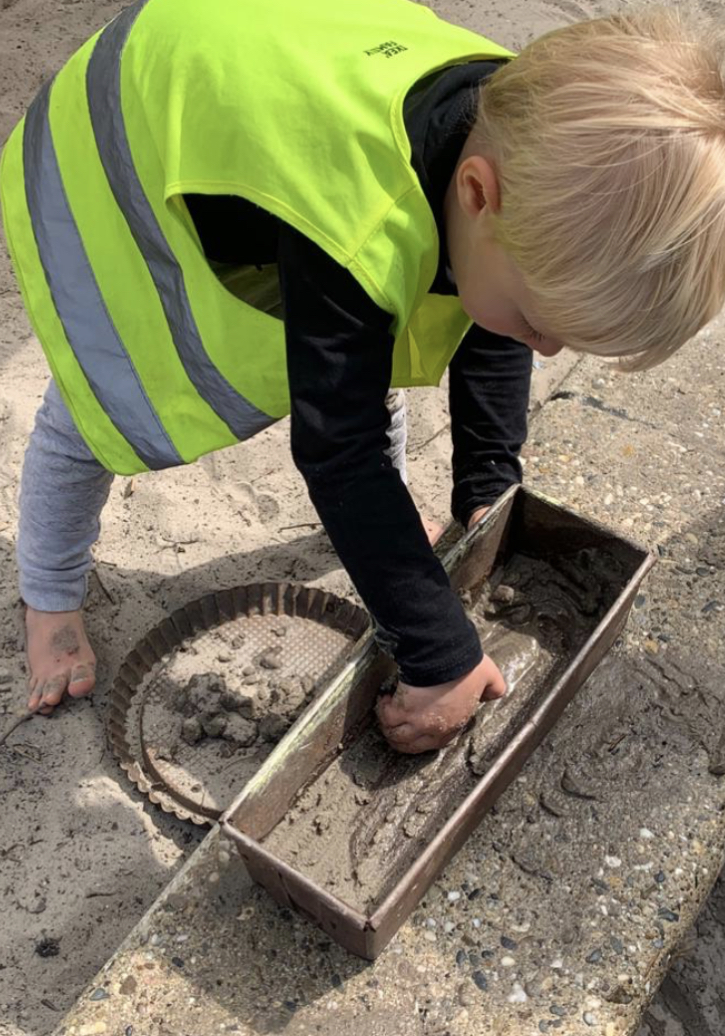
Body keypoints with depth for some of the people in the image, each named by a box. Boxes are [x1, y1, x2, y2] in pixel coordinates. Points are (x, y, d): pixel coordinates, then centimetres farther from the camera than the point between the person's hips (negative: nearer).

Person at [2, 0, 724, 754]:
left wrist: (488, 490, -5)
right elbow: (340, 452, -38)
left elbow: (491, 341, -5)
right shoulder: (353, 225, -46)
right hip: (110, 142, -5)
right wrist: (442, 656, -31)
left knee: (368, 359, 2)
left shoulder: (527, 141, -22)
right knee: (102, 404, -5)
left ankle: (376, 522, 29)